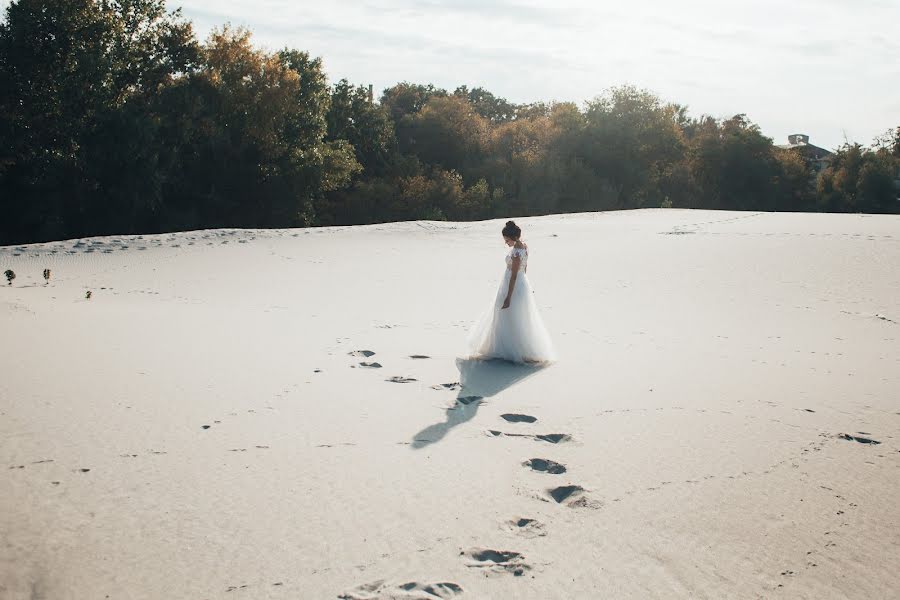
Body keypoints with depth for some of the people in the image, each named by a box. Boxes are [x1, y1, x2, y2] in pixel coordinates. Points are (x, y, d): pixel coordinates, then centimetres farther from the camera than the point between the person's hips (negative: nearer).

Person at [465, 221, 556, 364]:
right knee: (520, 321, 18)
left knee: (511, 321, 2)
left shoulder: (516, 252, -26)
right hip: (523, 283, 10)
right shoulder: (524, 246, 2)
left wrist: (508, 297, -21)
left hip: (514, 287, -10)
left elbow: (514, 276, -24)